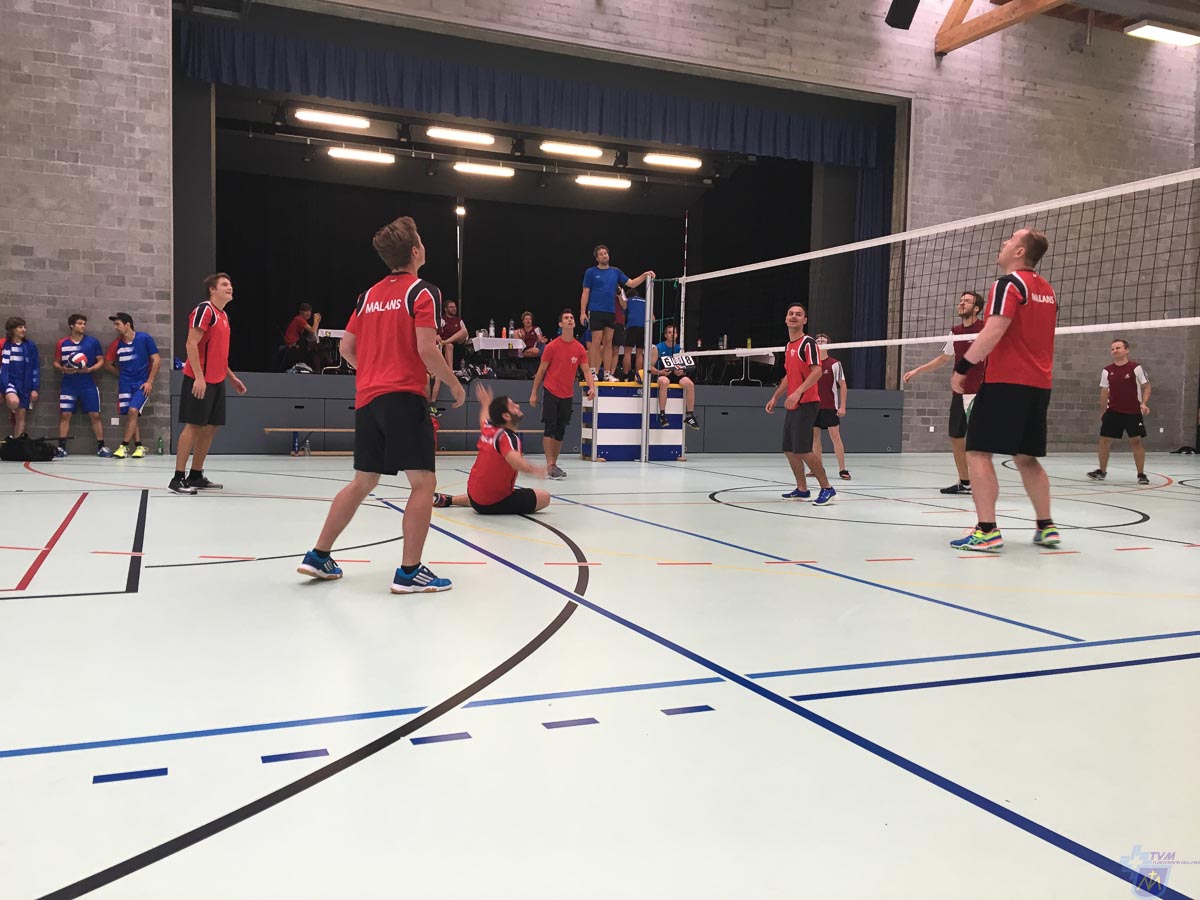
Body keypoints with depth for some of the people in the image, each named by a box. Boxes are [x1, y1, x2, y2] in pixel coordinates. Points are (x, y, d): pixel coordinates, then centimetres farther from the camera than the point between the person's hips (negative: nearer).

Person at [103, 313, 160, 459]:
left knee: (133, 411, -17)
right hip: (125, 384, 4)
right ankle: (139, 447, 9)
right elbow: (108, 364, 18)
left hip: (142, 384, -4)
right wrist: (122, 374, 10)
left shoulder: (144, 338, -7)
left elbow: (157, 360, -5)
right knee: (130, 415, 2)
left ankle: (124, 446, -11)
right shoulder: (116, 344, 4)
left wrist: (149, 381, -9)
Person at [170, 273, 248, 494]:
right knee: (193, 426, -8)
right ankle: (177, 479, -3)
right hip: (200, 380, -9)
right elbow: (191, 344, -18)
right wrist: (199, 377, -24)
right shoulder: (204, 310, -11)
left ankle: (196, 476, 18)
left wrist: (231, 377, 22)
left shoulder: (224, 316, 17)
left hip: (217, 381, 9)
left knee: (211, 427, 9)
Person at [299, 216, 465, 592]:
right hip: (404, 397, -7)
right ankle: (409, 572, -4)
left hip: (367, 399, 8)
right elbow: (426, 350, -13)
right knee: (423, 482, -3)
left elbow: (346, 348, 17)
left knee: (363, 482, 17)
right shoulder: (423, 292, -4)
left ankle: (318, 556, 21)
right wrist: (455, 385, -1)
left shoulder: (369, 295, 16)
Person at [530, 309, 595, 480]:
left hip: (567, 395, 4)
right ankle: (549, 466, -11)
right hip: (551, 393, -4)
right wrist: (534, 393, -2)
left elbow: (586, 370, 2)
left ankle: (554, 464, 18)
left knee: (561, 431, 8)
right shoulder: (552, 346, -6)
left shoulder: (579, 348, 3)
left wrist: (592, 387, -16)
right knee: (550, 427, -10)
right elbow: (541, 370, -1)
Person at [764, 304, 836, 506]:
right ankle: (802, 489, 20)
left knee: (802, 449, -13)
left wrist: (798, 392, -30)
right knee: (789, 449, 9)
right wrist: (775, 397, 24)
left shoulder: (808, 343, -9)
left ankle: (827, 488, -3)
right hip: (792, 405, 9)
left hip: (806, 404, -9)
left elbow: (817, 371, -21)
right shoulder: (788, 346, 17)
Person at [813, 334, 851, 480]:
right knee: (815, 437, 6)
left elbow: (842, 385, -2)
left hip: (830, 407, -4)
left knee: (835, 436, -8)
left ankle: (842, 469, -5)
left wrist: (842, 406, -9)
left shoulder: (835, 364, -2)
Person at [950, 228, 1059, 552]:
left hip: (1005, 382, -8)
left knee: (978, 453, -5)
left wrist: (962, 368, -16)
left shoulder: (1010, 284, -9)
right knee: (1026, 458, 16)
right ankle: (1046, 526, 18)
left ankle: (987, 531, -10)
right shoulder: (1047, 290, 17)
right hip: (1038, 384, 8)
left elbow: (992, 333, -19)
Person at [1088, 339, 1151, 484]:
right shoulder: (1106, 371, 3)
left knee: (1136, 441, -3)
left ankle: (1141, 474, 8)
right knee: (1104, 439, 1)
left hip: (1133, 412, -3)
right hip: (1113, 412, 3)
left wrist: (1144, 403, -15)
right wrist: (1102, 413, 13)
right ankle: (1102, 471, 14)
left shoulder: (1136, 368, -6)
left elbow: (1146, 386, -1)